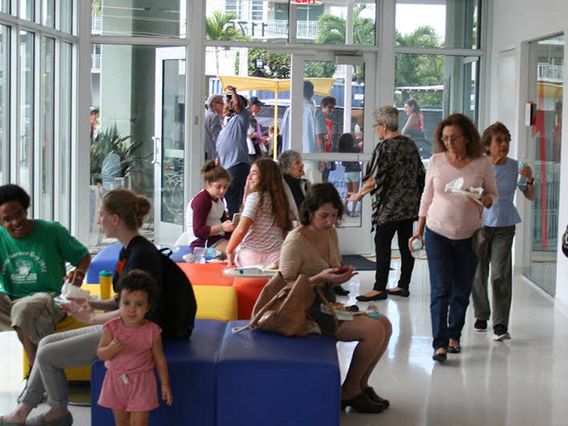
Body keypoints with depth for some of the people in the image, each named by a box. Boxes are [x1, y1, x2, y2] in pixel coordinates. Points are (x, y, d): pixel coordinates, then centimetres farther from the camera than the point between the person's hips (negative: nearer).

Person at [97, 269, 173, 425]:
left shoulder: (152, 331, -13)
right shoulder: (112, 328, -11)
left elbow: (159, 360, -4)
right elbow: (101, 354, -8)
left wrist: (165, 385, -2)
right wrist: (111, 349, -30)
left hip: (141, 382, -2)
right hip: (117, 381, 2)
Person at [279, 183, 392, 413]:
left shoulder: (331, 233, 5)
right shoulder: (295, 242, -18)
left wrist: (341, 276, -6)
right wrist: (320, 278, -27)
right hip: (306, 310, -8)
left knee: (384, 324, -5)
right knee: (374, 331, -18)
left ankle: (360, 384, 11)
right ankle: (349, 391, 0)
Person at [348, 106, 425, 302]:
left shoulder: (385, 148, -14)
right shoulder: (410, 144, 9)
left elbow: (374, 179, -15)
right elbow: (419, 174, 14)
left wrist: (358, 195, -2)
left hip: (389, 206, -8)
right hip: (410, 205, 8)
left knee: (382, 245, -3)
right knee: (406, 245, 9)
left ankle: (379, 288, -2)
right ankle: (403, 285, 15)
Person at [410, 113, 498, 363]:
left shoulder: (482, 163, -5)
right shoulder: (436, 161, -2)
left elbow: (493, 196, 4)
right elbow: (427, 196, 7)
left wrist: (484, 200, -20)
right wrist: (419, 230, 7)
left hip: (468, 236, 1)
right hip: (437, 233, -1)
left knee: (462, 290, 9)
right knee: (440, 289, -7)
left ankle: (454, 335, 25)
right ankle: (440, 343, -7)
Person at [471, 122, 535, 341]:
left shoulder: (515, 167, -2)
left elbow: (531, 197, 3)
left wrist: (529, 180, -17)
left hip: (504, 227, 0)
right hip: (480, 225, 0)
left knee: (500, 275, -11)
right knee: (478, 274, 8)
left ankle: (500, 325, -11)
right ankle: (481, 315, 28)